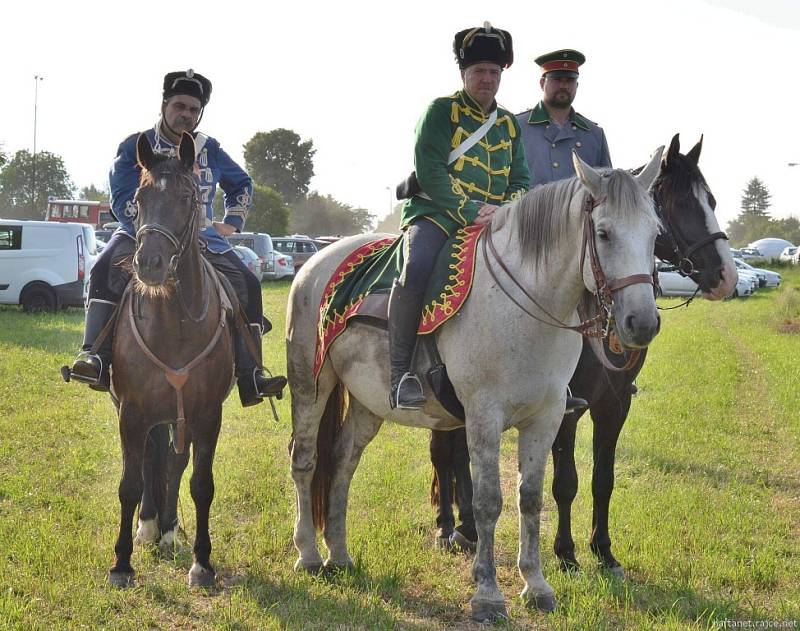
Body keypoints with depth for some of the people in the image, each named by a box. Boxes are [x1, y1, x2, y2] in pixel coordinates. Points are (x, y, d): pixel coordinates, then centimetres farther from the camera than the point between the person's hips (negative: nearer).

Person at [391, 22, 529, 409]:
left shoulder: (509, 124, 21)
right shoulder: (441, 111, 4)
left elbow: (520, 180, 18)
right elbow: (430, 171, -8)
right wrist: (471, 211, -17)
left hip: (496, 221, 5)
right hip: (437, 213, -5)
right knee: (417, 267, -34)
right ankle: (401, 371, -30)